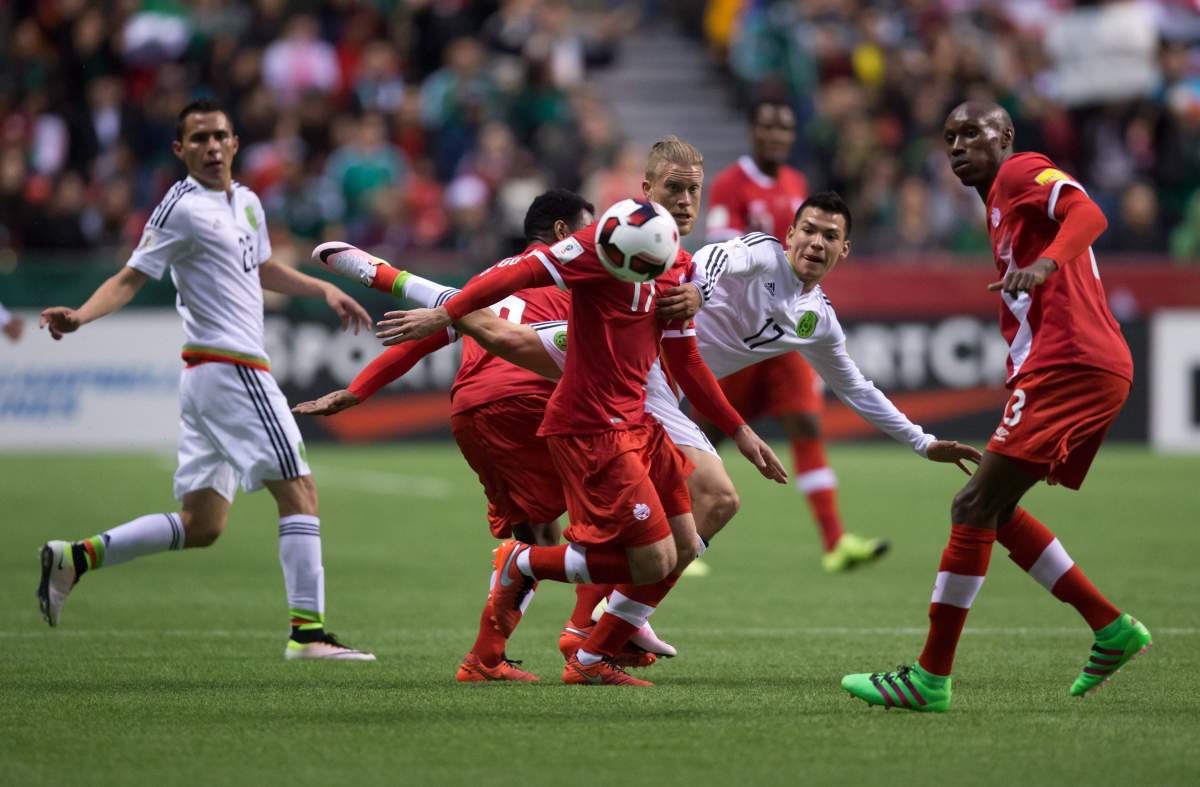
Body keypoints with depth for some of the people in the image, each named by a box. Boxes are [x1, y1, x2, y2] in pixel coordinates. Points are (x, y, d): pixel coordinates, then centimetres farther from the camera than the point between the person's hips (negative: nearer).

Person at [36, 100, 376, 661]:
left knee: (200, 525, 8)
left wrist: (324, 290, 26)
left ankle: (77, 557, 9)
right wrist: (80, 316, -29)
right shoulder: (181, 209, -9)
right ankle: (308, 631, -11)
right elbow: (130, 278, -13)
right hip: (228, 367, -9)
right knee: (299, 493, -10)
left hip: (207, 379, 9)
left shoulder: (246, 202, 16)